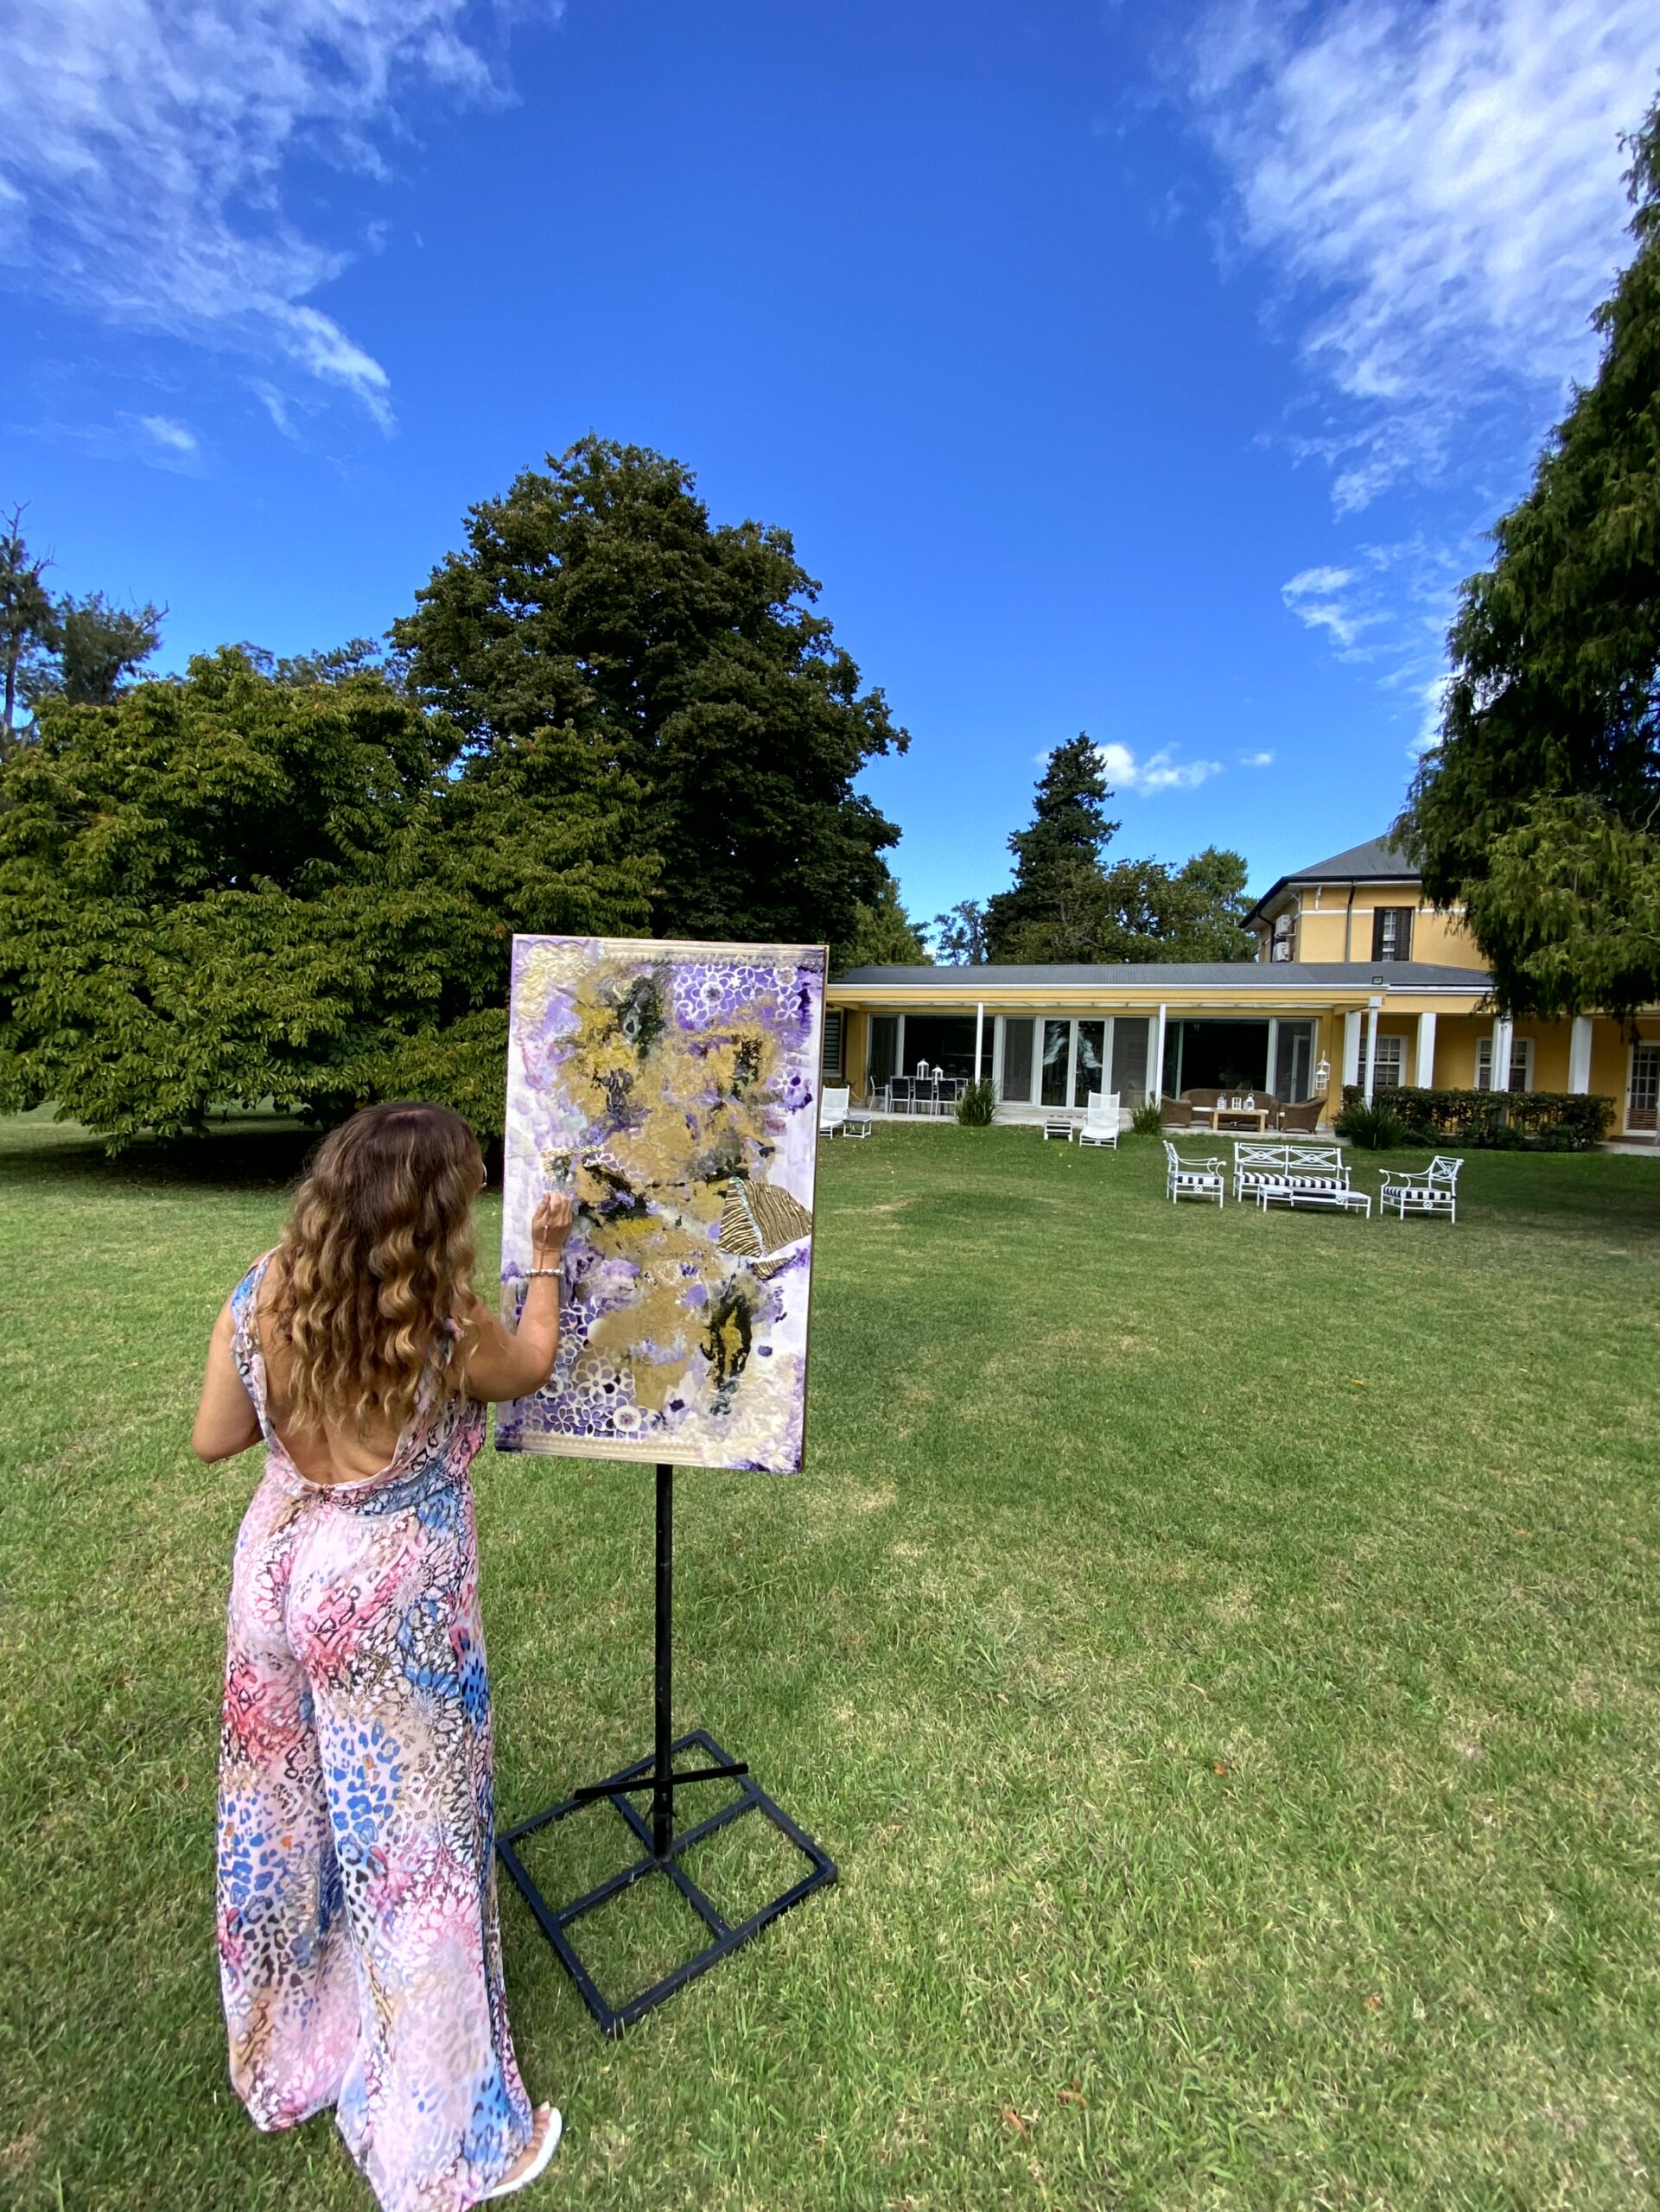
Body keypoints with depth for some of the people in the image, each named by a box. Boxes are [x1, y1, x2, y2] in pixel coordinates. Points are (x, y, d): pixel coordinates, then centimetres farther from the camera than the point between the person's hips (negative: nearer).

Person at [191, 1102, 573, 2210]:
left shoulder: (261, 1297, -12)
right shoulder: (447, 1328, -26)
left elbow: (215, 1439, 1)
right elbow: (533, 1366, -3)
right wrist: (548, 1257, 7)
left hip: (280, 1570, 6)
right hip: (393, 1602, -5)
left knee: (288, 1812, 28)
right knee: (407, 1842, 13)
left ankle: (291, 2046, 54)